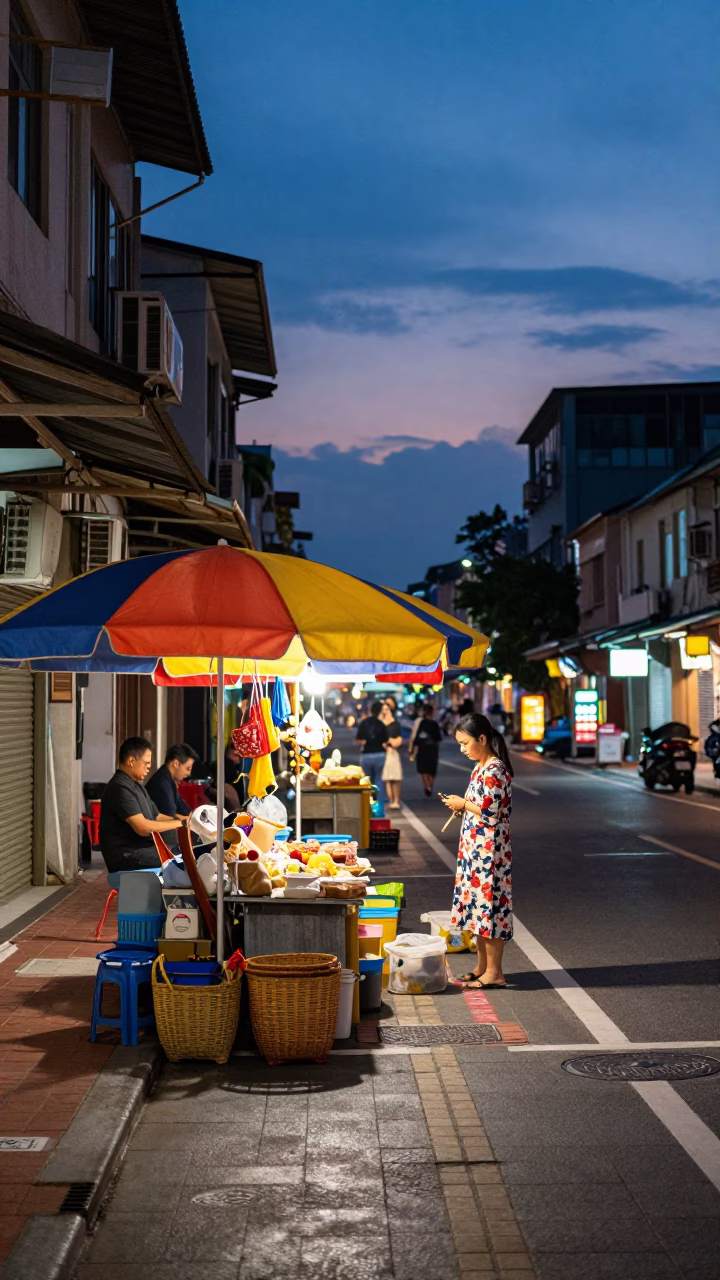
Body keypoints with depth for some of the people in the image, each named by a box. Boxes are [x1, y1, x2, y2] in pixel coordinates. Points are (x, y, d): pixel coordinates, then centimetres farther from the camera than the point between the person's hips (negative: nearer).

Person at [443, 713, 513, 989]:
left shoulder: (494, 771, -18)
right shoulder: (480, 768, 12)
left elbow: (491, 814, -22)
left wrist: (464, 805, -10)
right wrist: (462, 805, 5)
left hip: (489, 849, -10)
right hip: (474, 848, 10)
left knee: (488, 904, -4)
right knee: (478, 905, 14)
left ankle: (494, 972, 4)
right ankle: (482, 966, 23)